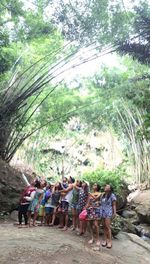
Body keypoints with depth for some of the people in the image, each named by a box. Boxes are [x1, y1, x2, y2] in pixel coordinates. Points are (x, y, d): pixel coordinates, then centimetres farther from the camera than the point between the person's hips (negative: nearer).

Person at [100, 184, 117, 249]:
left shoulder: (112, 195, -4)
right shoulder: (103, 195, 15)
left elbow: (114, 205, -4)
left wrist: (114, 212, -10)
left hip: (108, 213, -6)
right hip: (102, 212, 6)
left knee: (108, 227, -8)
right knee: (104, 226, 8)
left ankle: (110, 241, -1)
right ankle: (105, 239, 16)